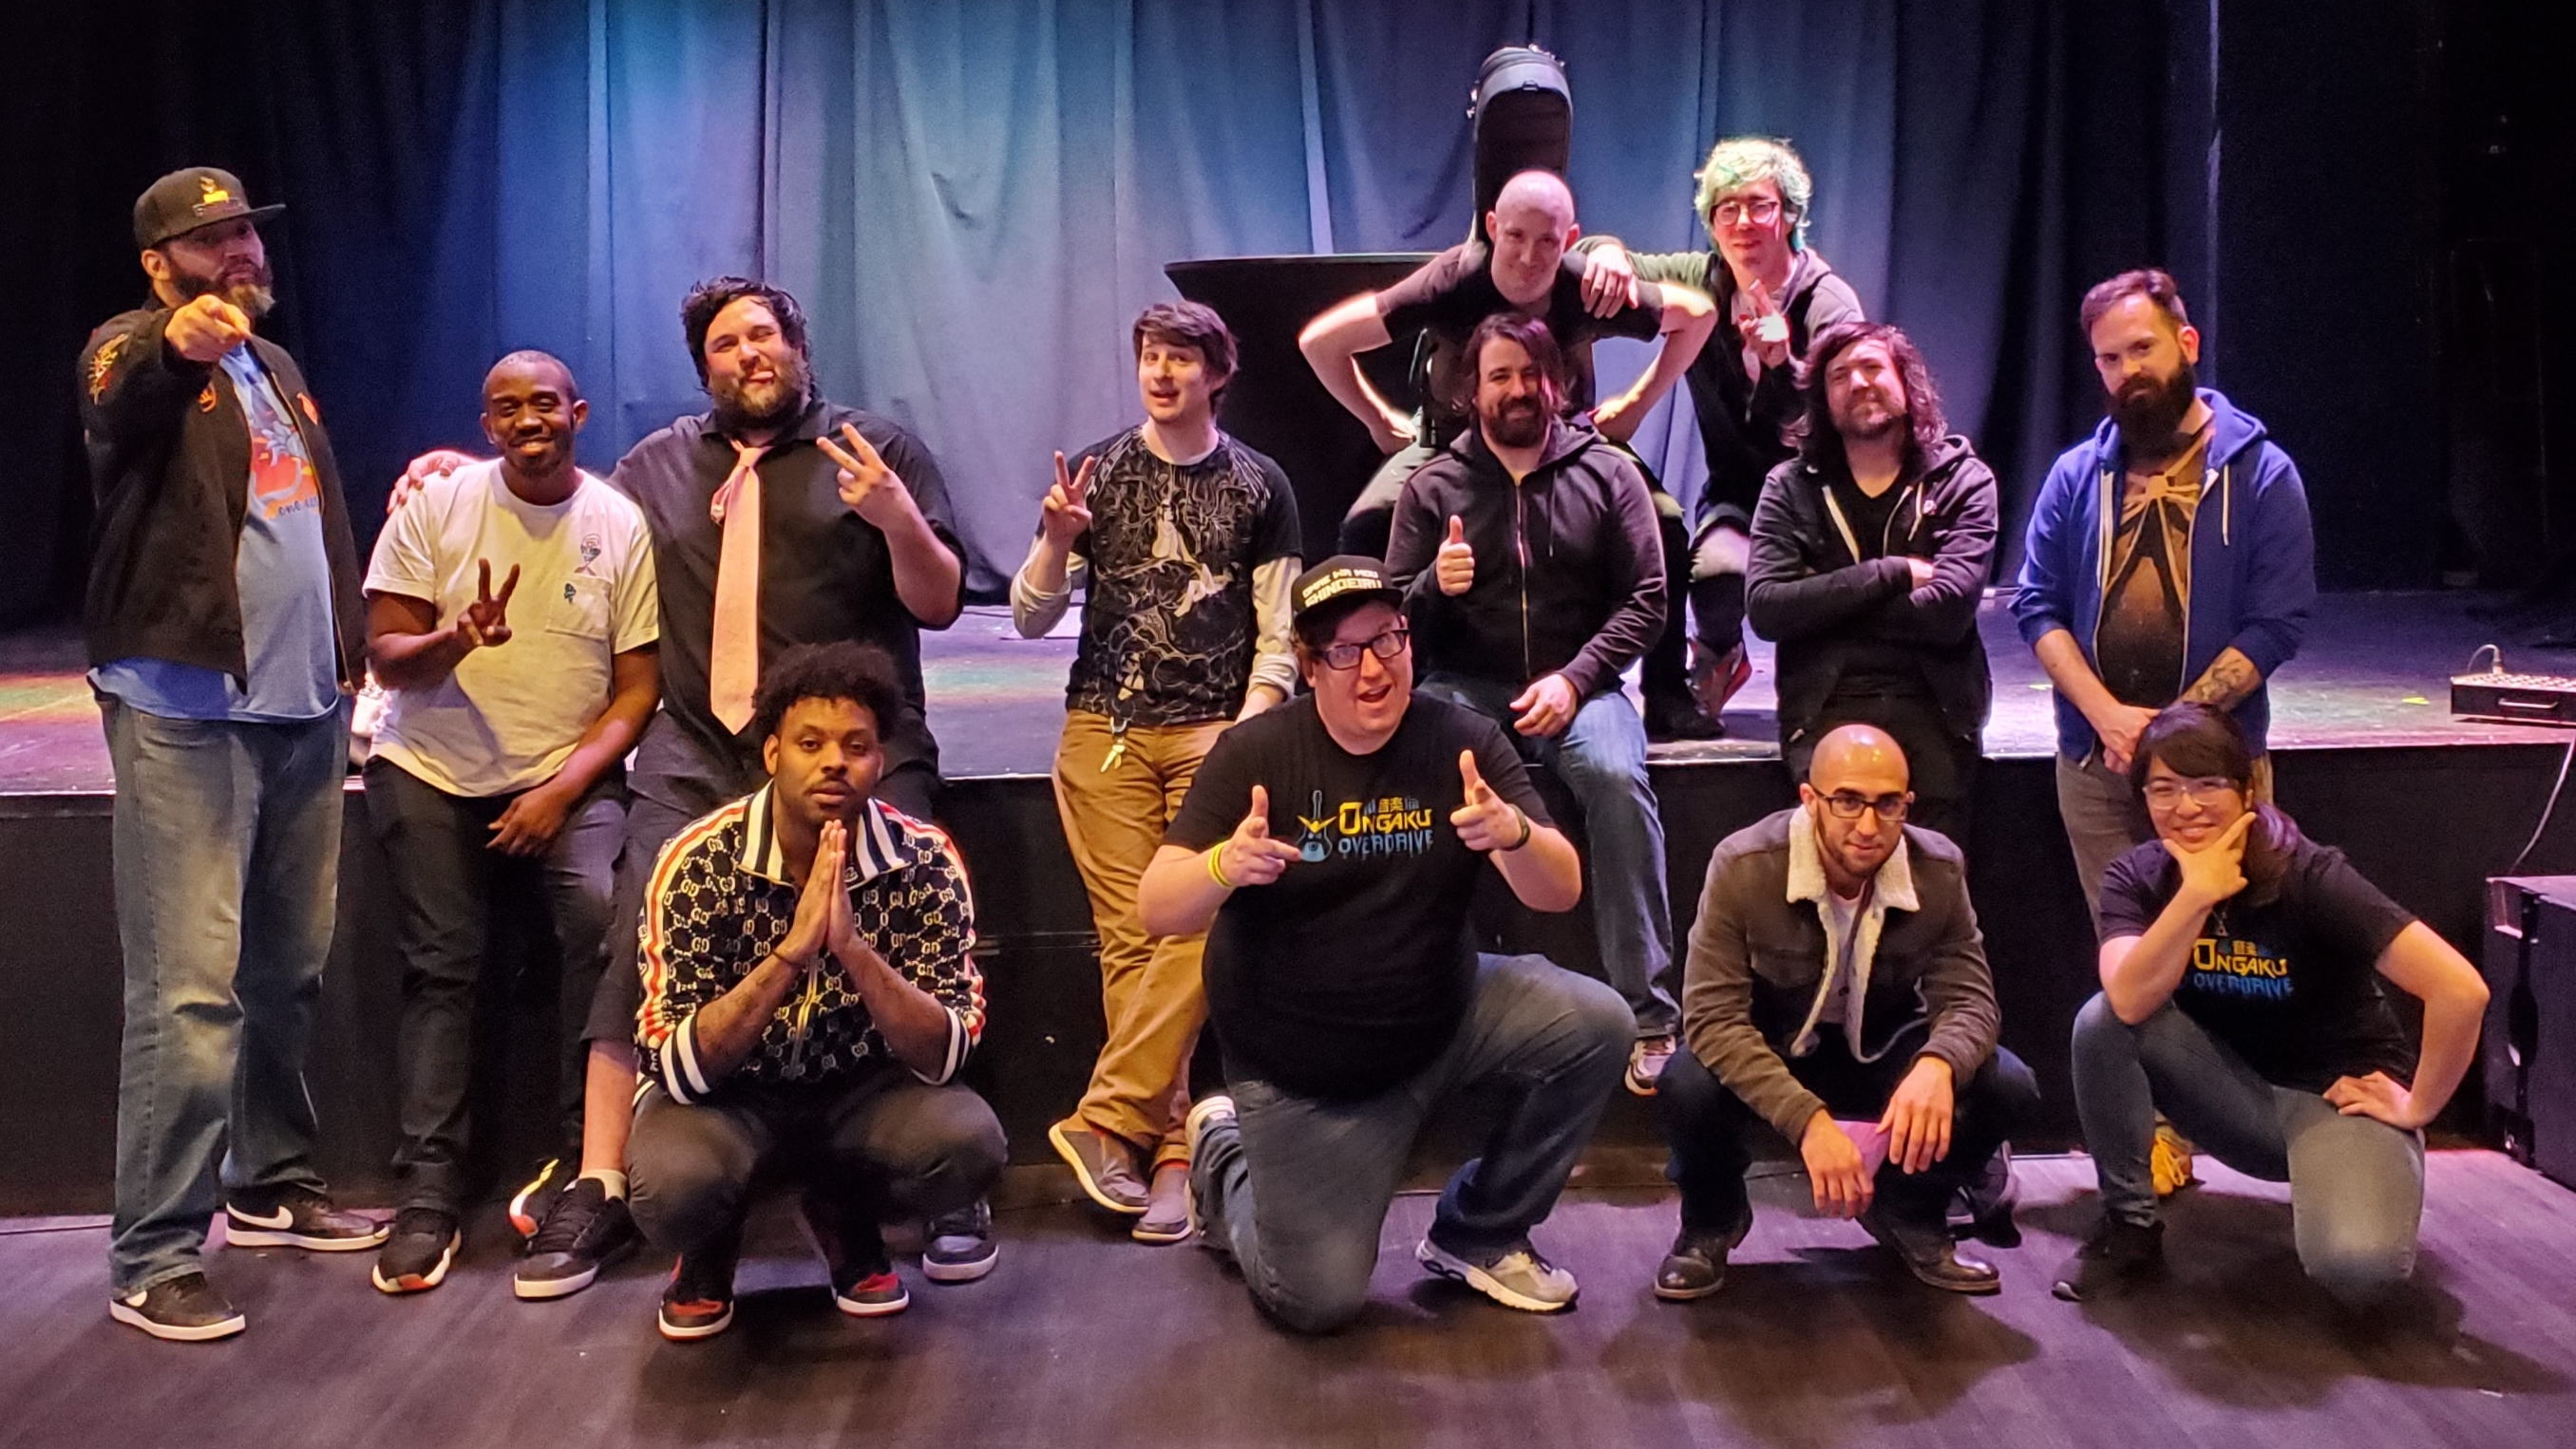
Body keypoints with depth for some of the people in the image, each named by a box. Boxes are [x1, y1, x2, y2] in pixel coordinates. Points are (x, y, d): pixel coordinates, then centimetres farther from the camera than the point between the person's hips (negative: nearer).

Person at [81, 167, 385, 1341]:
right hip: (187, 710, -7)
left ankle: (271, 1182, 28)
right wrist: (170, 352, -51)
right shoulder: (134, 348, -5)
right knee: (191, 984, -10)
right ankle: (151, 1256, -4)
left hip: (304, 705, 7)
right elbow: (112, 417, -29)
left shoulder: (276, 366, 19)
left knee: (290, 968, 14)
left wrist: (347, 649, 20)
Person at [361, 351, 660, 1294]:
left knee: (604, 917, -24)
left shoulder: (621, 526, -2)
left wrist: (561, 791, -14)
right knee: (441, 968, -9)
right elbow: (386, 657, -2)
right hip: (432, 774, 1)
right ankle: (429, 1196, 2)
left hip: (568, 777, -1)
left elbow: (636, 689, -2)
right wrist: (452, 641, -25)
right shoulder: (435, 505, 0)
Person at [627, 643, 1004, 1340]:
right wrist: (791, 952, -39)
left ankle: (848, 1222, 7)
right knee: (673, 1183, -34)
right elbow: (677, 1067, -26)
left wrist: (853, 948, -37)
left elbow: (944, 1056, -22)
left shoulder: (924, 861, -17)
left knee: (969, 1144, -28)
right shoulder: (699, 863, -21)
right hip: (724, 1093, -1)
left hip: (863, 1088, 2)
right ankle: (708, 1255, 6)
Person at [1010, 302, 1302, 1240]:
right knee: (1130, 940, -6)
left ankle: (1107, 1121, -10)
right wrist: (1055, 544, -10)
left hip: (1215, 731, -1)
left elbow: (1278, 635, 7)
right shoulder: (1096, 474, 11)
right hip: (1105, 732, 1)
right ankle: (1170, 1149, -2)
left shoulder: (1259, 487, 9)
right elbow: (1031, 619, 9)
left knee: (1194, 932, -17)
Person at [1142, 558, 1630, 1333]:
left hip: (1443, 1015, 3)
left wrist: (1514, 832, -40)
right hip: (1301, 1067, -3)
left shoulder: (1464, 740, -11)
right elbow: (1158, 910, -21)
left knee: (1596, 1024, -19)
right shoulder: (1254, 752, -15)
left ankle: (1477, 1234, 3)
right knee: (1318, 1301, -5)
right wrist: (1225, 866, -43)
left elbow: (1561, 892, -17)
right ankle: (1224, 1156, 28)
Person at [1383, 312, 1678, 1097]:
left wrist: (1574, 680, -14)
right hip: (1466, 684, 1)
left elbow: (1646, 598, 0)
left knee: (1617, 778, -33)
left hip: (1577, 682, -1)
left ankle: (1649, 1017, -27)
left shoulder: (1607, 472, 6)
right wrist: (1434, 585, -17)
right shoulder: (1433, 486, 8)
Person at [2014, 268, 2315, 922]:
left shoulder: (2261, 473, 1)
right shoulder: (2075, 475, 9)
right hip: (2093, 769, 2)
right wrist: (2109, 715, -11)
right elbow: (2038, 607, 4)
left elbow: (2276, 623, -6)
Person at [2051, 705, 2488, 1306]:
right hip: (2237, 1093, 4)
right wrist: (2197, 894, -33)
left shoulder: (2310, 877, -21)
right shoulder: (2138, 879, -9)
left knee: (2357, 1264, -33)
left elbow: (2461, 991, -27)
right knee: (2101, 1021, -23)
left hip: (2338, 1094, -3)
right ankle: (2130, 1225, -6)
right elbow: (2130, 1001, -28)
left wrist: (2417, 1107, -17)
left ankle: (2325, 1181, 5)